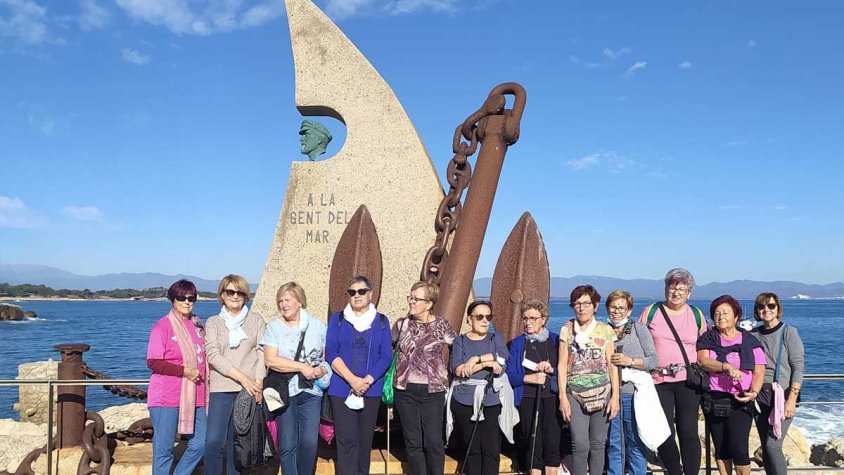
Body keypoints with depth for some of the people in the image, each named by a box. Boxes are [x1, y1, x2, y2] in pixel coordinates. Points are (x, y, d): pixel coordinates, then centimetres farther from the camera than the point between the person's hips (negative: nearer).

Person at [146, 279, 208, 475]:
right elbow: (153, 362, -11)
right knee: (164, 450, 0)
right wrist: (184, 371, -18)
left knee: (200, 443, 5)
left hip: (194, 398, 6)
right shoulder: (163, 325, -6)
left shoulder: (197, 325, 13)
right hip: (167, 398, -6)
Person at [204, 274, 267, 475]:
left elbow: (262, 353, 3)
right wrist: (243, 378, -14)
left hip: (250, 389, 1)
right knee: (213, 442, -12)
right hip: (221, 390, 0)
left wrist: (258, 382, -12)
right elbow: (213, 355, -4)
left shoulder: (256, 320, 10)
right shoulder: (213, 322, 8)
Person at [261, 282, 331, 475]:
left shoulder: (317, 325, 6)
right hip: (285, 392, -1)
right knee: (287, 445, 3)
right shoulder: (274, 326, 2)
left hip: (311, 391, 1)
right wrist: (303, 367, -12)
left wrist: (323, 369, -9)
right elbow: (270, 360, -9)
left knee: (310, 443, -2)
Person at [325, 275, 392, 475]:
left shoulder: (381, 321, 7)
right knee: (347, 440, -6)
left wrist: (367, 380, -14)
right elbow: (331, 352, -3)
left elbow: (386, 356, 1)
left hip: (371, 390, 1)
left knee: (365, 439, 8)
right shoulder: (338, 319, 5)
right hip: (341, 389, -1)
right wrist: (352, 380, -15)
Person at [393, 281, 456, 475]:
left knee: (433, 441, 1)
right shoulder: (401, 324, 3)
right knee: (413, 441, 8)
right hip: (405, 390, 2)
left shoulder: (441, 325, -5)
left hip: (433, 390, -2)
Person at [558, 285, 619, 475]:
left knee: (598, 444, 4)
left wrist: (615, 396, -2)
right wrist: (563, 397, -2)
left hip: (601, 393, 0)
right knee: (580, 444, -8)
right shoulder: (567, 330, 5)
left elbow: (612, 365, 4)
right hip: (575, 393, 0)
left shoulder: (605, 330, 4)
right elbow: (562, 365, 4)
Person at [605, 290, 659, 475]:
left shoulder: (639, 329, 4)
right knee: (612, 443, 8)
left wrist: (630, 361, -14)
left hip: (633, 393, -2)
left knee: (636, 442, 4)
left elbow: (653, 360, -2)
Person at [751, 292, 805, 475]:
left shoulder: (788, 332, -4)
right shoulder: (754, 334, 8)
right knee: (765, 448, 7)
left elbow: (798, 366, -8)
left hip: (782, 396, -4)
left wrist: (792, 398, -14)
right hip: (760, 397, 5)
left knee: (772, 447, -13)